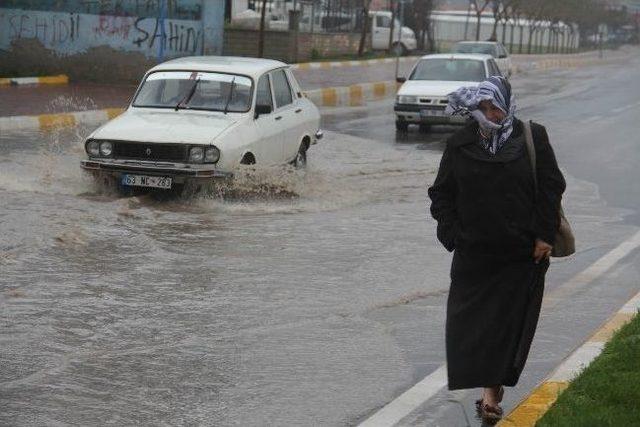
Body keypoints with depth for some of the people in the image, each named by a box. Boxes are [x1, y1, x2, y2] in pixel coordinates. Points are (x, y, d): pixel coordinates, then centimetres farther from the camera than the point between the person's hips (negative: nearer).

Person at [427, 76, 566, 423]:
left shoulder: (532, 138, -2)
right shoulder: (459, 146, 2)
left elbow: (551, 187, -1)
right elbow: (441, 194, 8)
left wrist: (544, 234, -7)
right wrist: (452, 233, -3)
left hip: (523, 253, -1)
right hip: (474, 252, 1)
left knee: (510, 322, 1)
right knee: (470, 321, -4)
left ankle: (492, 390, 10)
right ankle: (490, 391, 3)